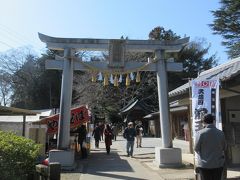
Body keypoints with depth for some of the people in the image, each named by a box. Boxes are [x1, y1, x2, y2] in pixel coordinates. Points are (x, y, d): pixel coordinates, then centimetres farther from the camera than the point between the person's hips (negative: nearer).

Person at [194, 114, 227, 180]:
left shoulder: (200, 133, -15)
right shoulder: (221, 133, -6)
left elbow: (196, 148, -8)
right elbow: (224, 147, 5)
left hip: (205, 165, -3)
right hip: (218, 164, 3)